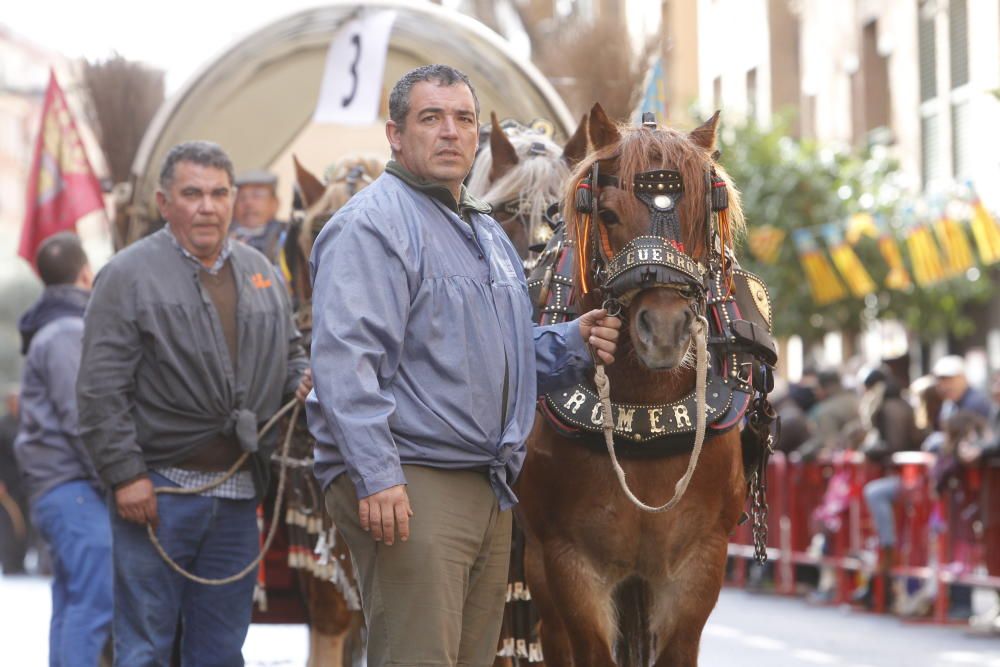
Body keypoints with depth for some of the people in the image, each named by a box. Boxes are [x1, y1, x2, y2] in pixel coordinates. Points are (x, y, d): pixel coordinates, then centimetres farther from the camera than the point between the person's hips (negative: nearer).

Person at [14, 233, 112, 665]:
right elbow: (79, 419, -16)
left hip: (57, 488, 11)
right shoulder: (68, 333, -9)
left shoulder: (58, 331, 23)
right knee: (96, 597, -17)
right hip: (72, 484, -11)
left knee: (73, 605, 10)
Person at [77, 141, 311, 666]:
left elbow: (290, 354, 27)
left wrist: (306, 381, 3)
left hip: (238, 495, 5)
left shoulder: (260, 273, 15)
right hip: (157, 489, -5)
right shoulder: (130, 275, -3)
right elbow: (101, 389, -8)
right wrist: (125, 474, -14)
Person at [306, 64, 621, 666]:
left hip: (489, 491, 9)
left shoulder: (488, 232, 22)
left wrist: (574, 345, 10)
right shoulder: (373, 223, -9)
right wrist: (376, 476, -27)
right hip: (409, 485, -9)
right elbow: (347, 359, -19)